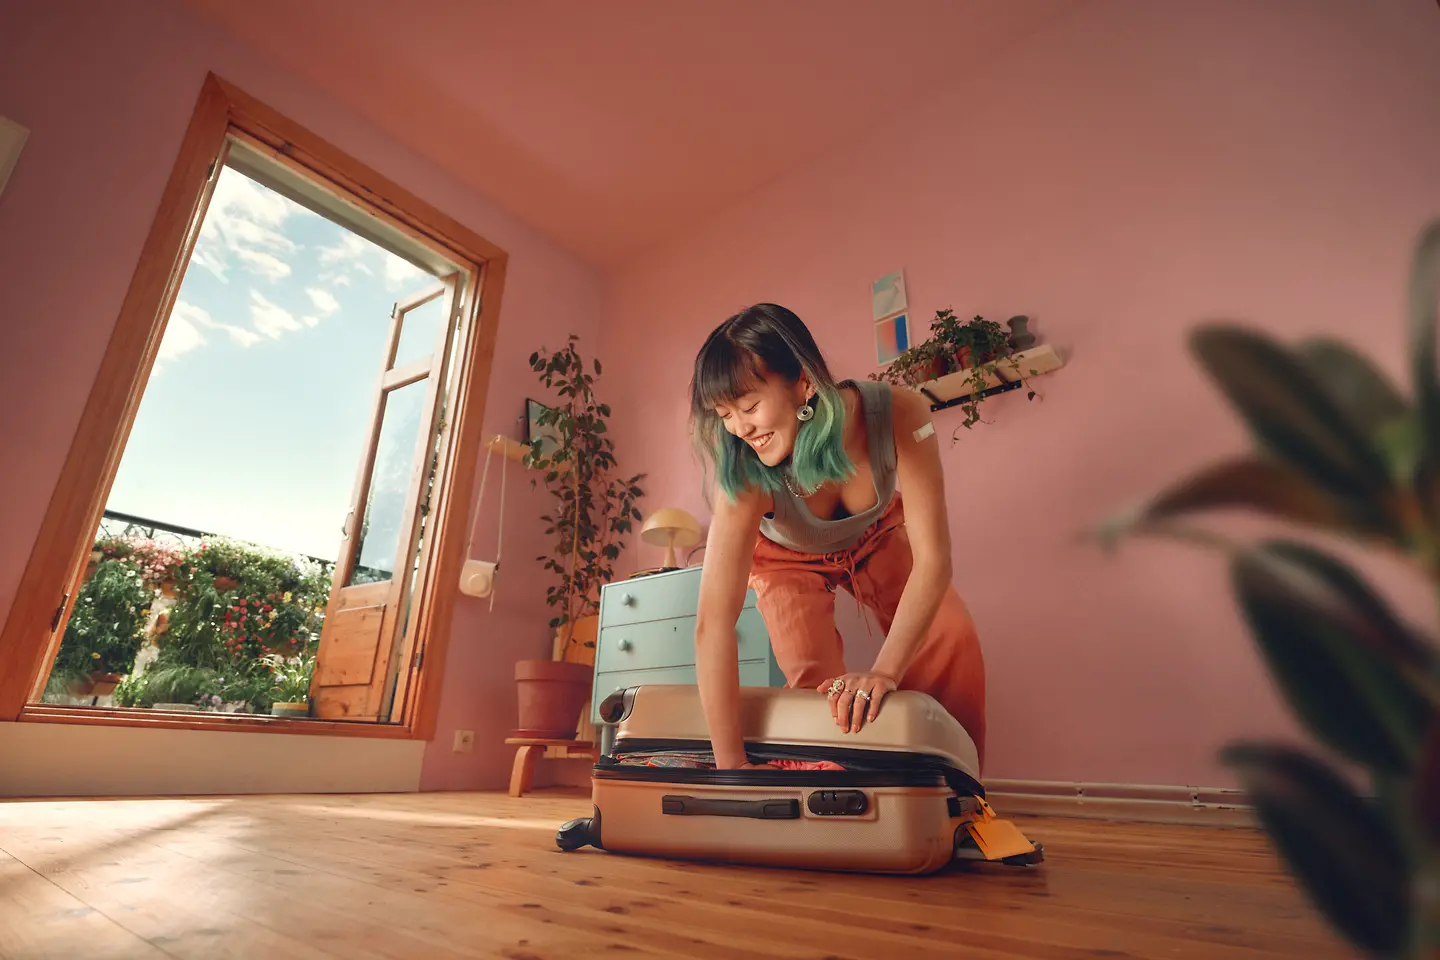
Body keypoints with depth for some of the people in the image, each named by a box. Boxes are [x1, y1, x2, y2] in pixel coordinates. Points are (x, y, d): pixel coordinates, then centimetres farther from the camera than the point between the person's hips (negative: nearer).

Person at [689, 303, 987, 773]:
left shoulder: (899, 413, -38)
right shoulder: (748, 473, -39)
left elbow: (933, 561, -36)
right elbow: (713, 621, -40)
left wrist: (884, 671, -45)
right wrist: (731, 764, -38)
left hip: (876, 536, 2)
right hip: (791, 557, -1)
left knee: (951, 643, -13)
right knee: (815, 683, -18)